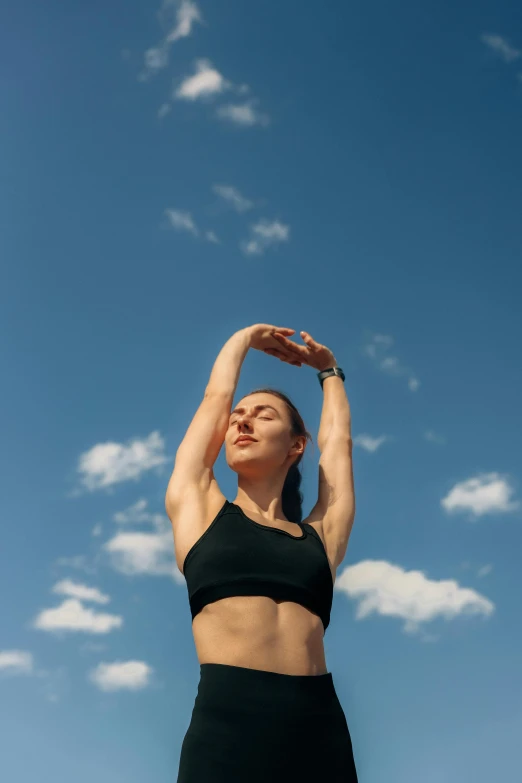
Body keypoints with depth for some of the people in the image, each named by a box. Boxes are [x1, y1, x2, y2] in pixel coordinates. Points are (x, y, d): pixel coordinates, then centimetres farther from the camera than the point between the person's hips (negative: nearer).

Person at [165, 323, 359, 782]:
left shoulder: (320, 535, 15)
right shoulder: (199, 509, 12)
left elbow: (338, 438, 27)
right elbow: (215, 398, 21)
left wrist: (329, 372, 45)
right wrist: (246, 338, 37)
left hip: (318, 728, 2)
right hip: (226, 722, -2)